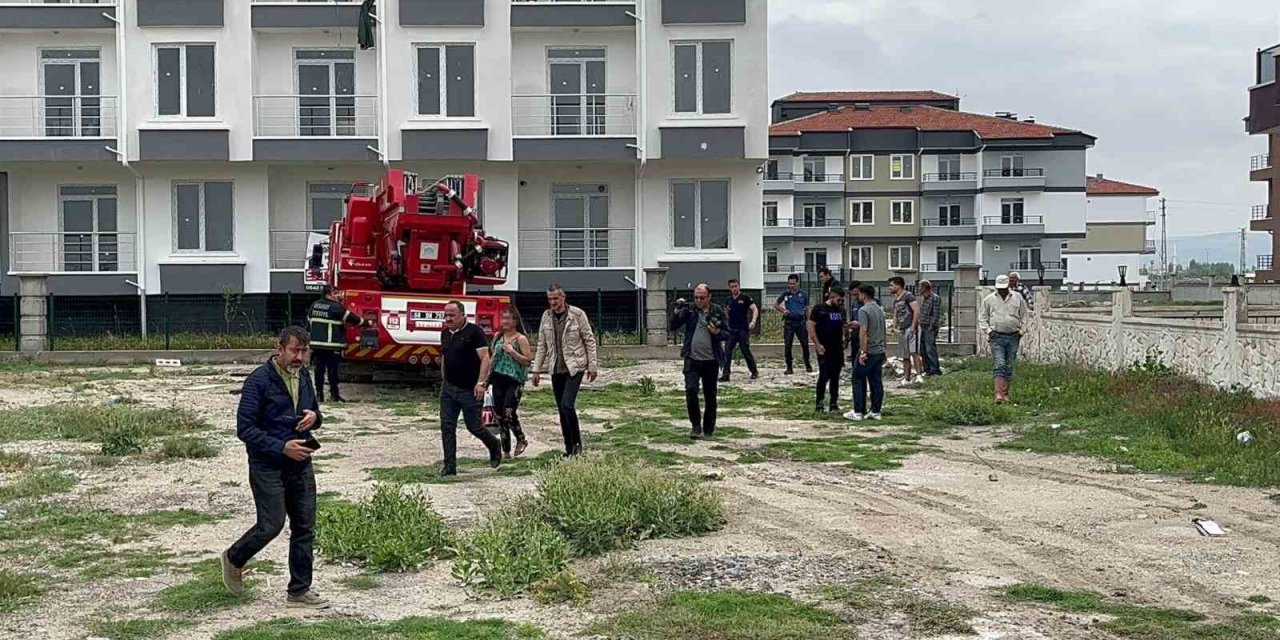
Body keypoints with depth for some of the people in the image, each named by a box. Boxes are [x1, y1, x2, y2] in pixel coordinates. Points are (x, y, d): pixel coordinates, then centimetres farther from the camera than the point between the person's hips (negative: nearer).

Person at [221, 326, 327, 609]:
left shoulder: (304, 377, 8)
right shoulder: (259, 381, -13)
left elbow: (314, 411, 22)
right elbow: (245, 429, -15)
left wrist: (315, 417, -4)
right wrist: (282, 447, -22)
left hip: (301, 464, 7)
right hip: (268, 466, -7)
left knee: (305, 528, 5)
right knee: (271, 525, -8)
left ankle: (299, 591, 14)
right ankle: (234, 559, 22)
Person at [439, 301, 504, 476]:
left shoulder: (474, 332, -11)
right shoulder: (445, 334, 10)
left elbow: (485, 359, -16)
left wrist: (480, 383, -23)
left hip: (469, 390, -6)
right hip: (448, 389, 6)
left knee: (474, 426, 3)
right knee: (446, 427, -1)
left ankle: (495, 447, 31)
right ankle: (449, 466, 2)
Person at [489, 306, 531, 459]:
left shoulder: (521, 339, -5)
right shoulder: (498, 336, 11)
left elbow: (528, 361, -10)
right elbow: (491, 355, 25)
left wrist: (512, 352, -18)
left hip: (514, 380, -6)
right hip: (498, 379, 6)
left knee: (508, 412, -16)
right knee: (499, 414, 4)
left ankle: (521, 439, 10)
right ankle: (506, 451, 14)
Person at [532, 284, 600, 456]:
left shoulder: (577, 314, -8)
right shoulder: (546, 316, 5)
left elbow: (589, 340, -3)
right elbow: (542, 345, 11)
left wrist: (592, 366, -5)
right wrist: (536, 370, 8)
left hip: (575, 367, -5)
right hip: (556, 369, 5)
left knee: (567, 405, -17)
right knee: (562, 409, 7)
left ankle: (577, 443, -1)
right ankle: (569, 448, 16)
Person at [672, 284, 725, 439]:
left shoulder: (717, 312, 1)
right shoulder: (689, 310, 3)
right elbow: (673, 327, 2)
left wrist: (716, 332, -19)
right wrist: (676, 311, -12)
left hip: (710, 360, 0)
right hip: (692, 359, 0)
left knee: (710, 396, 8)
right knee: (691, 390, -15)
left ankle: (709, 428, 22)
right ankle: (696, 427, -5)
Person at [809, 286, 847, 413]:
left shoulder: (841, 310, 13)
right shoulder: (819, 309, -5)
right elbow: (811, 326, -8)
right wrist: (817, 344, -14)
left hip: (838, 349, 6)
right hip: (824, 349, -6)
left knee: (835, 377, 8)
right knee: (824, 376, -7)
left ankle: (834, 404, 14)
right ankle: (818, 403, 2)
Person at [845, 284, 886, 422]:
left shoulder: (864, 310, -14)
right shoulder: (880, 310, 13)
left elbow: (863, 331, -22)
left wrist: (863, 351, -23)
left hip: (868, 352, -8)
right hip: (880, 351, 8)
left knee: (858, 381, 0)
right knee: (876, 382, 9)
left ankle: (858, 412, -1)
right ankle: (875, 412, 10)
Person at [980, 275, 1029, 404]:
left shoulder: (1018, 298, 9)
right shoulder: (989, 300, 7)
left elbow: (1024, 316, 15)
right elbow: (982, 318, 11)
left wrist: (1022, 330, 4)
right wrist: (988, 330, -2)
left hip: (1013, 337, 2)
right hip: (996, 337, -2)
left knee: (1009, 367, 6)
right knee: (999, 365, -14)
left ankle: (1005, 394, 15)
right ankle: (998, 394, -20)